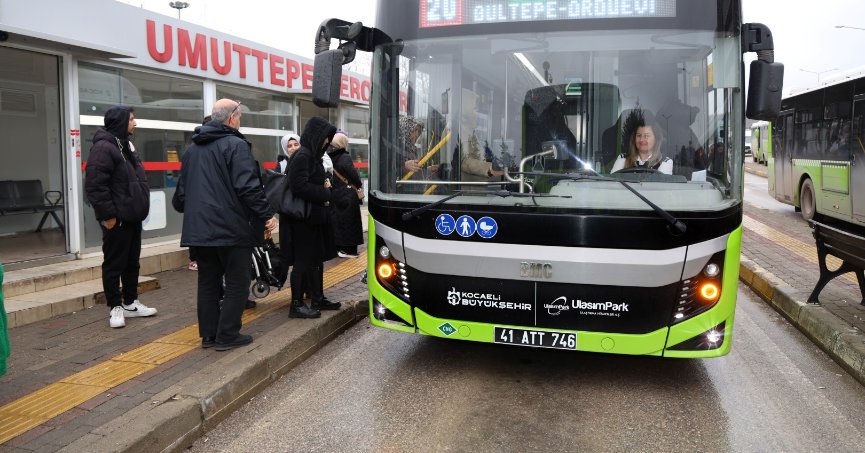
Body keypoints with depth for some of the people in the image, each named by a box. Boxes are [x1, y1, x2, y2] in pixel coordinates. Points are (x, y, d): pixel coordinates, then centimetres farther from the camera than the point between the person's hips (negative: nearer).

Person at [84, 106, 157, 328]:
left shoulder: (126, 146, 17)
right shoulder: (103, 148, -14)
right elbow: (95, 186, -21)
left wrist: (140, 207, 18)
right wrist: (107, 214, -21)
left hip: (132, 217, 10)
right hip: (116, 219, -9)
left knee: (132, 262, 15)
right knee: (114, 264, 1)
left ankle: (130, 303, 24)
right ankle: (115, 307, 10)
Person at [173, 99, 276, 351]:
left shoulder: (192, 148, 15)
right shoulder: (236, 145, -10)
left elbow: (182, 188, 21)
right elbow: (248, 187, -19)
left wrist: (184, 207, 38)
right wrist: (266, 214, -13)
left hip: (198, 228, 8)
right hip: (231, 228, -7)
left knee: (208, 282, 14)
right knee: (237, 282, 2)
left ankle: (208, 334, 19)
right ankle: (227, 335, 3)